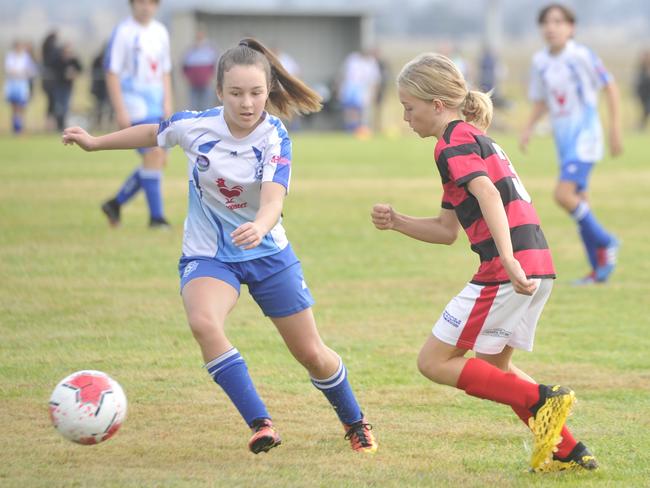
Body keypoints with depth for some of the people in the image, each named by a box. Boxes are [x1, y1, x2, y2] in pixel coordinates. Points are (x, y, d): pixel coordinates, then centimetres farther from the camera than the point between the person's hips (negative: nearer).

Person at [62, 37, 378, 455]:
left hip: (268, 252, 0)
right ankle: (261, 425, -27)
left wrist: (259, 227, -57)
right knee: (203, 322, -33)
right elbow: (154, 133, 9)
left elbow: (273, 200, -36)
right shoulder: (194, 126, -15)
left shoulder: (274, 138, -20)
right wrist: (95, 142, 15)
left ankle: (355, 422, 37)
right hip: (207, 254, 0)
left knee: (313, 354, 6)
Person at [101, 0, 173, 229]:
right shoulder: (123, 32, -7)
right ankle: (156, 217, -9)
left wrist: (167, 103, 8)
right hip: (134, 105, -7)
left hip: (156, 106, 7)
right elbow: (112, 73, -10)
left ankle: (116, 203, 18)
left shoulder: (161, 32, 12)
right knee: (153, 155, -15)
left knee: (160, 160, 5)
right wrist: (120, 111, -15)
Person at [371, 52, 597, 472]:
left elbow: (488, 194, -24)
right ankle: (570, 452, 18)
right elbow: (447, 230, 28)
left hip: (509, 270, -10)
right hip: (539, 267, 10)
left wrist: (507, 259, -35)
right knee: (493, 366, 24)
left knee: (435, 362, -2)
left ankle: (541, 400, -11)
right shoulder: (475, 138, 25)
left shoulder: (454, 143, -5)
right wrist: (397, 222, 15)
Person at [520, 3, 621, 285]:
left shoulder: (581, 56, -14)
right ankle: (599, 269, 16)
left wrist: (615, 130, -10)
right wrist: (528, 128, 0)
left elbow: (610, 88, -8)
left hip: (585, 134, -7)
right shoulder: (540, 61, 4)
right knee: (578, 202, 8)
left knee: (564, 194, -20)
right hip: (563, 137, 7)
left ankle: (604, 242, -1)